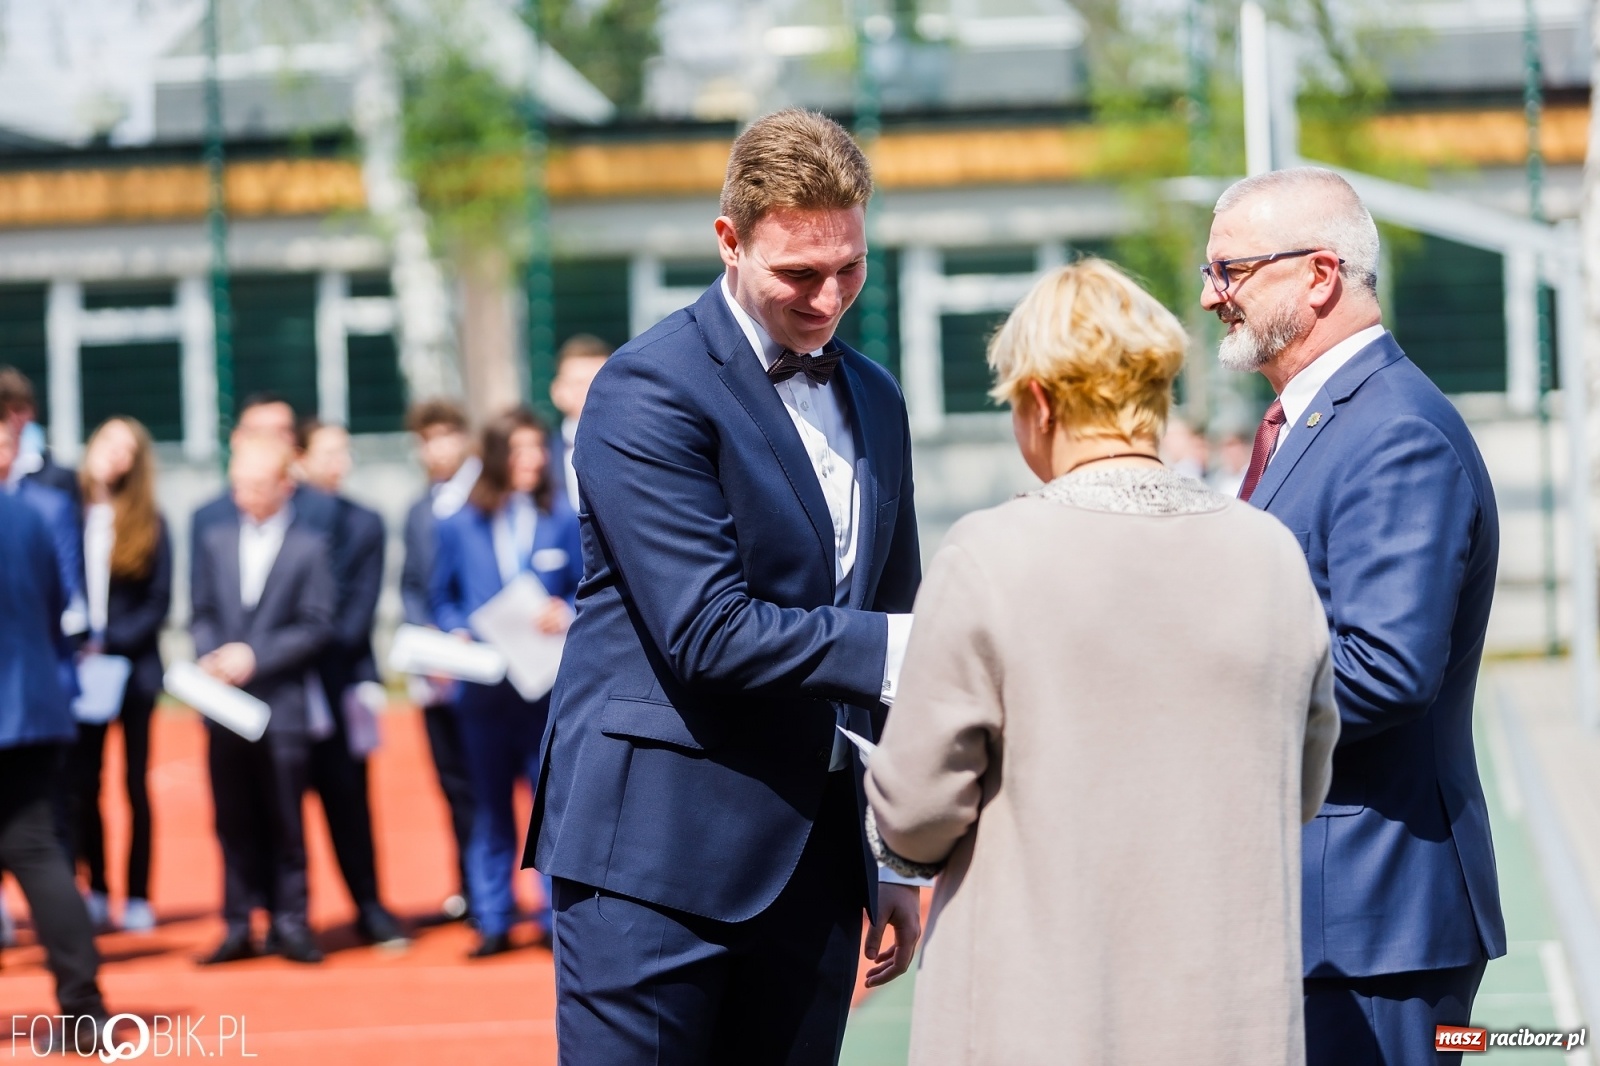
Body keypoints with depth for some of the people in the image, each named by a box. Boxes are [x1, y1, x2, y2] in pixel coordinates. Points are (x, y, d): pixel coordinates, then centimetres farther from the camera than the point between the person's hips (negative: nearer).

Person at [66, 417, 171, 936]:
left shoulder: (149, 524, 0)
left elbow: (159, 603, -2)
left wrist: (110, 643, -13)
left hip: (133, 667, -1)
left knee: (136, 785, 3)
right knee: (82, 785, 1)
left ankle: (138, 898, 7)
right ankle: (96, 890, 13)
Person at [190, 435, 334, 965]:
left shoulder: (309, 547, 0)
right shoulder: (214, 539, 11)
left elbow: (317, 625, -5)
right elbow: (202, 613, 12)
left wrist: (255, 656, -13)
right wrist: (209, 657, -7)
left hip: (281, 703, -3)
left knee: (284, 821, 1)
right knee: (234, 821, 5)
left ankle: (290, 922, 8)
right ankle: (239, 925, 9)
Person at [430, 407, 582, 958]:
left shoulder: (564, 521, 4)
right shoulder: (459, 526, 6)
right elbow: (442, 598, 11)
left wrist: (566, 615, -15)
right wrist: (458, 635, -7)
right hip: (484, 683, 1)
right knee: (490, 808, 6)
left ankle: (557, 917, 2)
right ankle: (492, 921, 12)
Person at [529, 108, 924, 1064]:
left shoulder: (874, 401, 15)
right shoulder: (652, 390, -10)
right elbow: (707, 634, -18)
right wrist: (901, 647, -20)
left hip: (812, 864, 7)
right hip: (659, 851, -7)